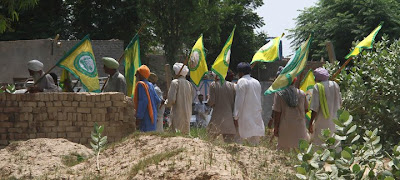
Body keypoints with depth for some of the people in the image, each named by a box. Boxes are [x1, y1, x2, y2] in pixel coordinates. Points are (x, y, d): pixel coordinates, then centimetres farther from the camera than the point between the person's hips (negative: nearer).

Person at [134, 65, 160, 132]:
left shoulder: (141, 84, -12)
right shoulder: (150, 85, 13)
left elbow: (143, 101, -20)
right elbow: (157, 100, 13)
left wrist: (138, 117, -21)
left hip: (145, 117, -9)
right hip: (152, 116, 9)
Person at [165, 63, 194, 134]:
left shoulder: (175, 82, -9)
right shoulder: (189, 84, 9)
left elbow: (171, 99, -15)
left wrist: (166, 102, 4)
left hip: (178, 114, -6)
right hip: (187, 114, 6)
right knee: (185, 133, 11)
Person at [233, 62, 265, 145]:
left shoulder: (242, 81, -7)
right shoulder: (257, 82, 15)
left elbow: (239, 101, -11)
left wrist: (236, 117, -9)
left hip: (246, 117, -7)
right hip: (257, 118, 7)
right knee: (256, 143, 7)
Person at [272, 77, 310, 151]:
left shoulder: (279, 94, -10)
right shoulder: (302, 93, -1)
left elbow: (277, 113, -10)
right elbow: (306, 109, 10)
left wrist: (275, 128, -2)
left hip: (285, 126, -2)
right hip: (300, 126, 2)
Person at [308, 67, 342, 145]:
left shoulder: (317, 87, -11)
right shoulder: (335, 85, 4)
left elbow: (315, 108, -14)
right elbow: (339, 103, 12)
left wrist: (311, 123, -10)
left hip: (322, 122, -5)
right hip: (334, 120, 5)